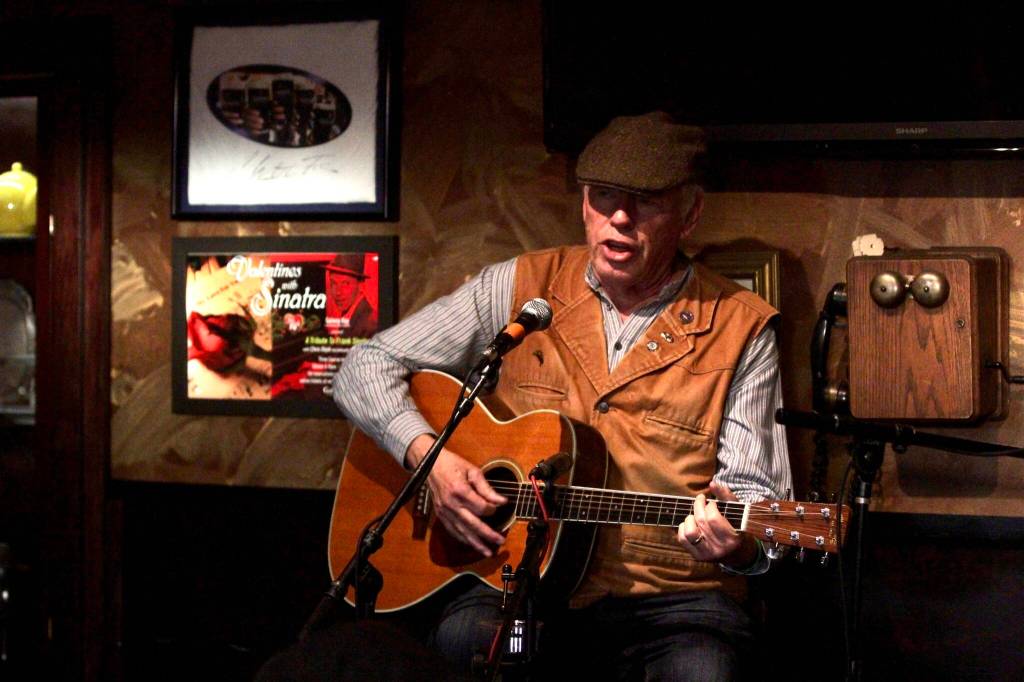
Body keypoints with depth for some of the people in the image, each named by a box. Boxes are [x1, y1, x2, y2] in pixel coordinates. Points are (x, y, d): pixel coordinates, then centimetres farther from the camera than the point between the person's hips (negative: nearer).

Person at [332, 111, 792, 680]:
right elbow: (366, 368, 7)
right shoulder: (523, 286, 6)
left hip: (672, 596, -1)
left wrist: (736, 545, -24)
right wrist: (430, 456, -10)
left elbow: (755, 489, -1)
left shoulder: (740, 329, 2)